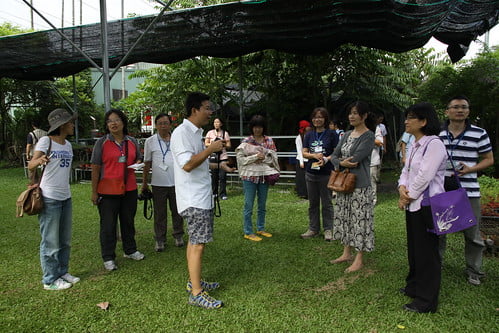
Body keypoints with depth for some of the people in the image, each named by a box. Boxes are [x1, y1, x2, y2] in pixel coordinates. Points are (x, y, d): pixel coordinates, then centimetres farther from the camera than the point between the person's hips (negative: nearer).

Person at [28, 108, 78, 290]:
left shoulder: (68, 144, 11)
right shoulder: (46, 141, -10)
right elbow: (31, 165, -18)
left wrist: (66, 190, 16)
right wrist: (40, 160, -41)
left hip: (66, 197, 8)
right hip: (50, 198, -7)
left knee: (65, 240, 16)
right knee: (50, 241, 2)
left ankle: (62, 272, 30)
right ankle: (50, 280, 14)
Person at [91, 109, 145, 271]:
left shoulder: (132, 142, 8)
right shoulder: (102, 142, -3)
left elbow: (139, 159, 21)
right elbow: (95, 168, -4)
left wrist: (138, 164, -5)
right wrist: (94, 192, -7)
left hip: (129, 189, 4)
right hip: (108, 191, -4)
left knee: (128, 221, 16)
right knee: (108, 225, 4)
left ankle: (130, 250, 32)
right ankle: (108, 258, 15)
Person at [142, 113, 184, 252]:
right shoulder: (150, 141, 2)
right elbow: (147, 163, 5)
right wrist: (144, 183, 5)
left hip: (176, 182, 1)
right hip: (158, 183, -1)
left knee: (177, 211, 11)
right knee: (160, 213, 7)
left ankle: (178, 235, 26)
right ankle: (159, 239, 19)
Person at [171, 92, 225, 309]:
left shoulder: (196, 133, 16)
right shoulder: (181, 133, -15)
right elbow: (187, 164, -25)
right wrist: (211, 149, -21)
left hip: (202, 197, 10)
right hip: (193, 199, -10)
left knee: (195, 241, 16)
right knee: (198, 243, -8)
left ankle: (194, 281, 27)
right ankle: (196, 293, 0)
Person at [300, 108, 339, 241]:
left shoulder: (331, 134, -3)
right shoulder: (309, 135, 10)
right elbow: (304, 153, 6)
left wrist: (326, 159, -22)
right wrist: (314, 155, -13)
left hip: (326, 173, -4)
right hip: (311, 173, 4)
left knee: (327, 203, 4)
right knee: (313, 203, 12)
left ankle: (328, 230, 16)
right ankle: (313, 229, 22)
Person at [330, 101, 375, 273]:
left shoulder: (368, 136, -10)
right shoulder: (347, 134, 12)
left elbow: (355, 159, -20)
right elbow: (334, 156, 8)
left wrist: (340, 163, -3)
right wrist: (342, 163, -13)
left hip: (360, 184, -8)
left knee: (360, 219, -1)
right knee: (344, 217, 13)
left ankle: (359, 259, 10)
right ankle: (347, 253, 26)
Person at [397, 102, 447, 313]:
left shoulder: (434, 144, -15)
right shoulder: (414, 145, 14)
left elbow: (424, 176, -21)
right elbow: (406, 170, 15)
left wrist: (409, 196, -11)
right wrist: (402, 187, -4)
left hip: (427, 205, -9)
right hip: (413, 204, 9)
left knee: (426, 252, -1)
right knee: (413, 248, 19)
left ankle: (427, 301, 11)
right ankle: (414, 287, 35)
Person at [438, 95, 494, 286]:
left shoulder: (479, 134, 0)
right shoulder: (437, 134, 6)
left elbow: (489, 159, 4)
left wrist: (469, 169, -12)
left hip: (468, 191, -1)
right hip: (441, 190, 2)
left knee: (472, 234, 6)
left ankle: (474, 271, 23)